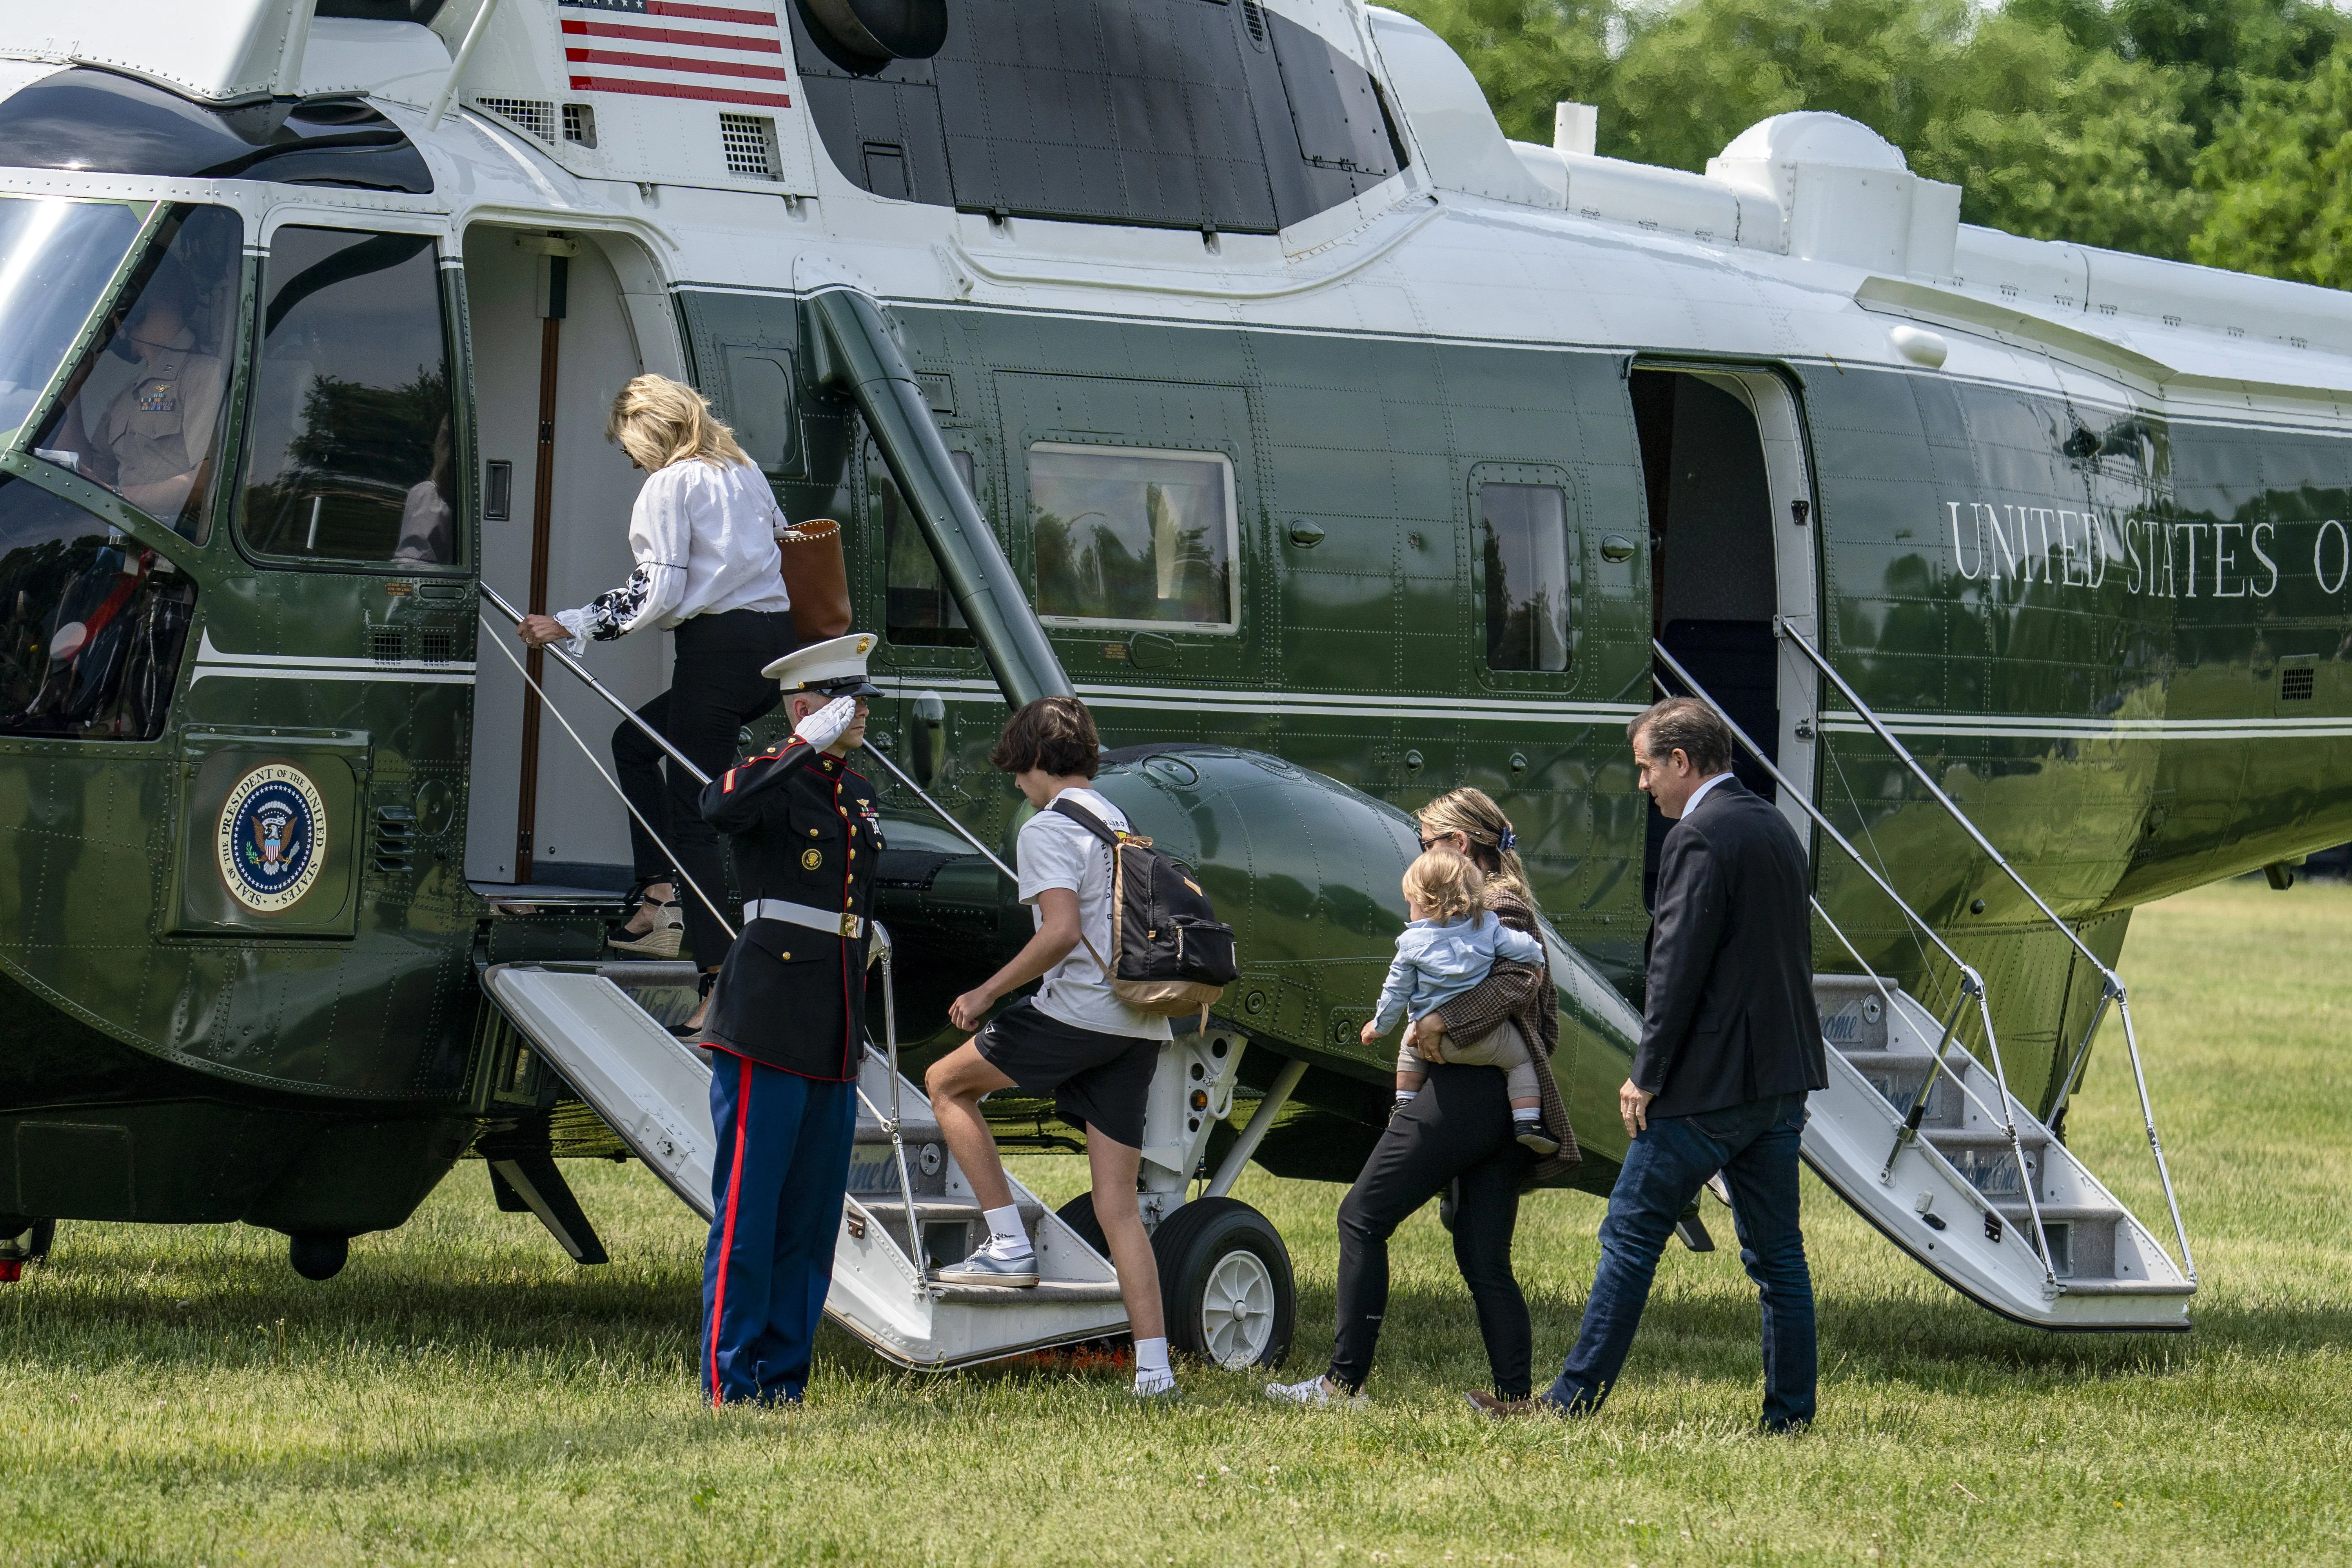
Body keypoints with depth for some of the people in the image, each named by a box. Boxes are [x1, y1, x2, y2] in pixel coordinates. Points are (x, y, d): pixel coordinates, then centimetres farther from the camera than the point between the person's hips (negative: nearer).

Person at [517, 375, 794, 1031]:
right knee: (635, 739, 25)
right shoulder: (746, 472, 17)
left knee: (693, 814, -5)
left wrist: (569, 626, -8)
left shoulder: (669, 487, -6)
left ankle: (721, 983, -13)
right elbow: (783, 554, 21)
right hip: (778, 645, 9)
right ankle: (660, 897, 15)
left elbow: (657, 594, -13)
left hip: (720, 650, -9)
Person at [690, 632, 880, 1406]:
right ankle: (730, 1385, -4)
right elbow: (722, 811, -31)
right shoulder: (767, 778, -6)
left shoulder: (858, 792, 18)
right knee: (747, 1209, -6)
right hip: (769, 1028, -8)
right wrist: (811, 748, -27)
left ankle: (784, 1380, 15)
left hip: (834, 1042, 8)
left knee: (813, 1217, 9)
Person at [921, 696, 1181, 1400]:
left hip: (1079, 1010, -8)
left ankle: (1009, 1245, 6)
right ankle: (1155, 1368, -4)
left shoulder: (1048, 829, -5)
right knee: (1116, 1203, 6)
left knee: (947, 1081, 15)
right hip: (1143, 1025, 8)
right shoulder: (1121, 825, 21)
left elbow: (1062, 931, -18)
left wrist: (987, 993, -10)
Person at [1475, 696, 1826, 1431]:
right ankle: (1790, 1411, 9)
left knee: (1632, 1236, -1)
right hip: (1779, 1078, 9)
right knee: (1776, 1252, 10)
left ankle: (1575, 1397, 2)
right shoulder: (1776, 831, 15)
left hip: (1708, 1080, -9)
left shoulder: (1697, 839, -14)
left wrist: (1647, 1074, -12)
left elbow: (1679, 965, -18)